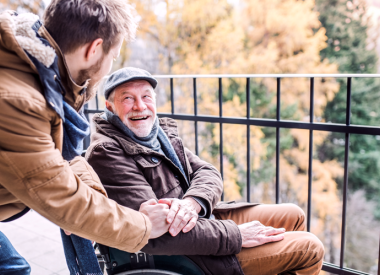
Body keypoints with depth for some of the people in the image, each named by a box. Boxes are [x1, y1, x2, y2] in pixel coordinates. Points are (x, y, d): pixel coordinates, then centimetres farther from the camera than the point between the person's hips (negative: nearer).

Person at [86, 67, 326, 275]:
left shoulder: (162, 131, 6)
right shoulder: (106, 152, -21)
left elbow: (207, 172, 1)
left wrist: (192, 202, -25)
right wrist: (236, 235, -24)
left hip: (205, 217, 8)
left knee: (293, 216, 18)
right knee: (310, 249, -3)